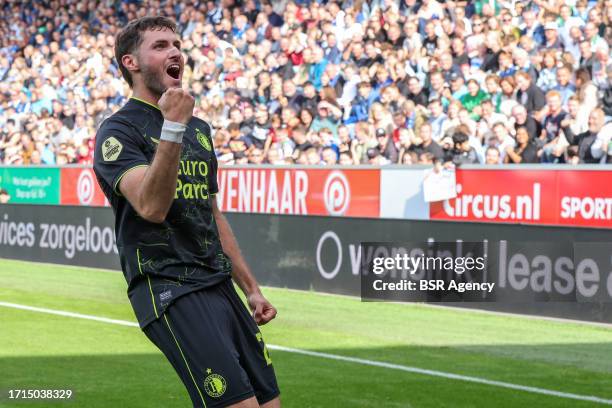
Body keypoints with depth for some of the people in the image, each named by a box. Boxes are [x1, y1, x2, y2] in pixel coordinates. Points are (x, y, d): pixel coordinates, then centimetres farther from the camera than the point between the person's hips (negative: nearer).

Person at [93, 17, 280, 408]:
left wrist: (252, 288, 22)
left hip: (220, 285, 8)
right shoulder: (119, 130, -5)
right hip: (167, 288, -8)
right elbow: (151, 207, -22)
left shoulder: (199, 128, 19)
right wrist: (172, 128, -28)